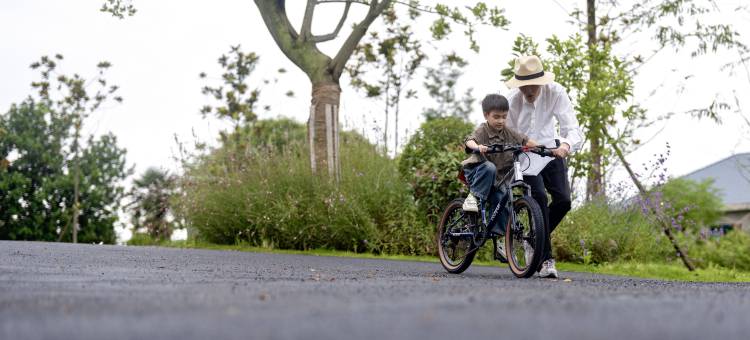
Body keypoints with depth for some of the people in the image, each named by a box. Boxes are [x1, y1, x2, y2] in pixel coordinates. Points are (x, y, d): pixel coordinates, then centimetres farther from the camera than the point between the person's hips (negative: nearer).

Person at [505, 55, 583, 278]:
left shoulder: (555, 92, -20)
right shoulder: (511, 101, -20)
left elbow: (572, 128, -26)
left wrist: (567, 145, -48)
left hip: (551, 151, 3)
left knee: (563, 201, -11)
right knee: (539, 197, -22)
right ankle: (546, 260, -14)